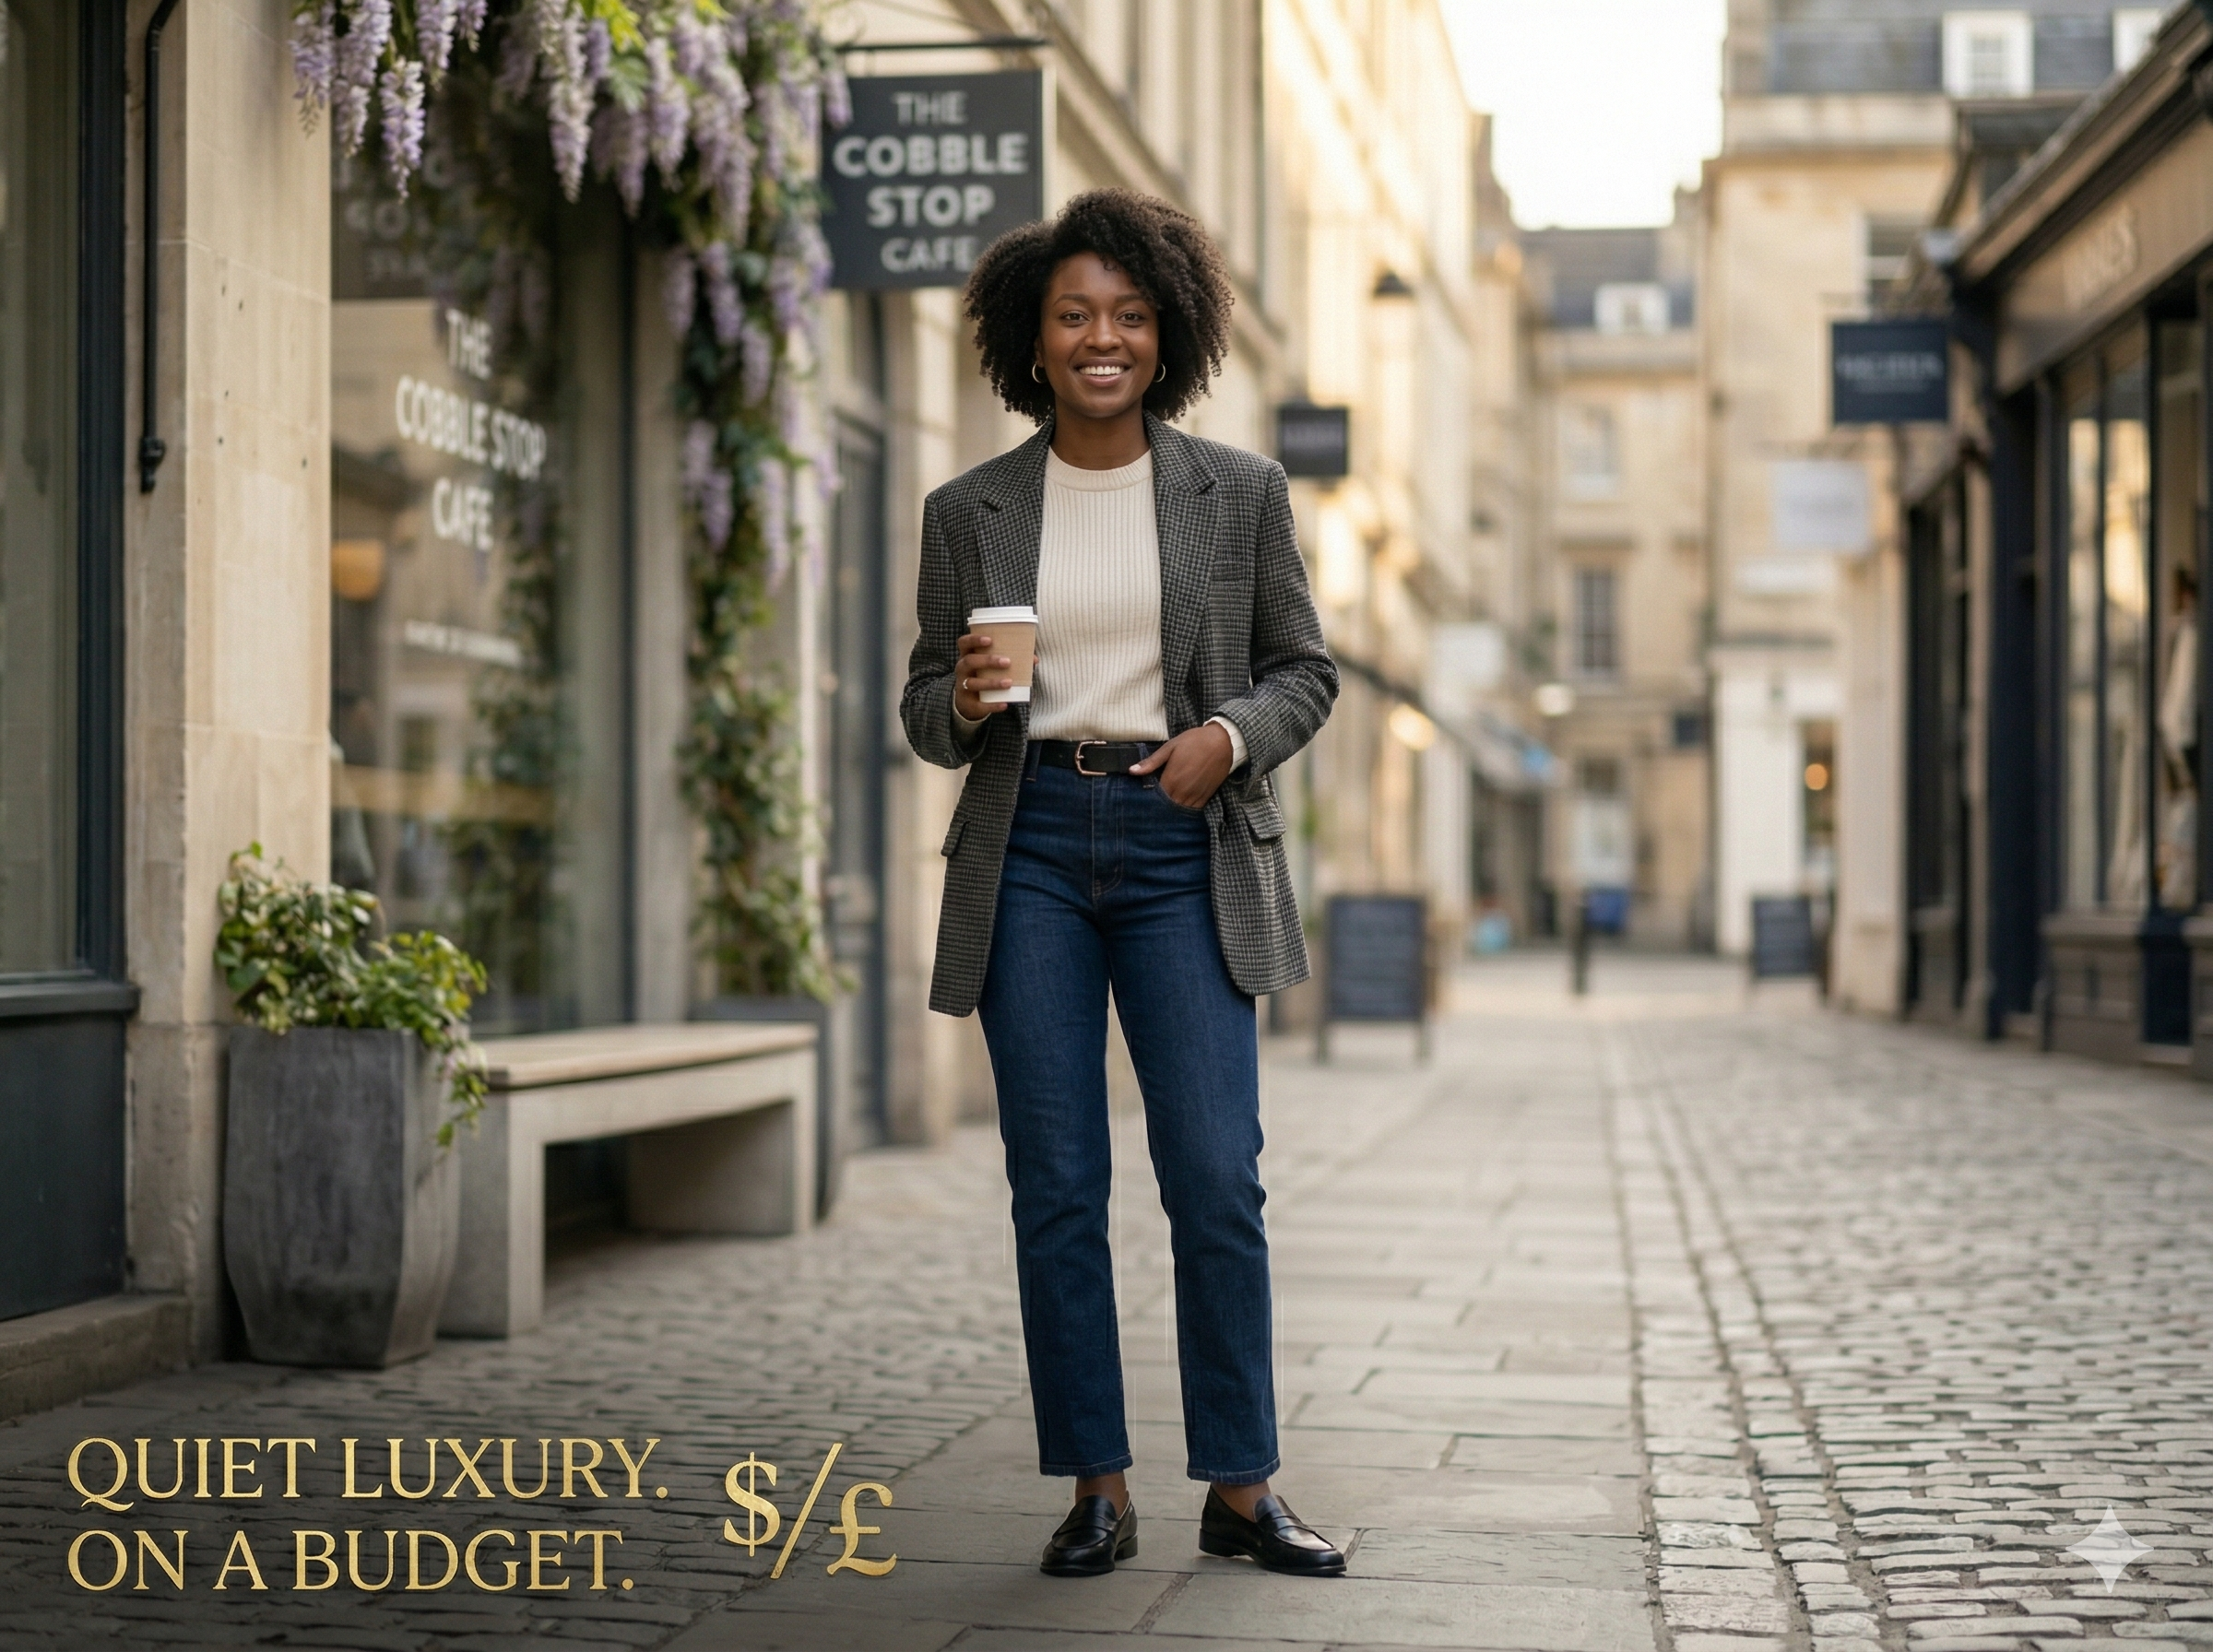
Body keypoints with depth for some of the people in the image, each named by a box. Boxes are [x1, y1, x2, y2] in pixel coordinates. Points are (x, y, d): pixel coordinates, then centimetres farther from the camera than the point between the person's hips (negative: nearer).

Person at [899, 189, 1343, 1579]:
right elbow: (926, 718, 11)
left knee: (1217, 1177, -6)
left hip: (1183, 850, -1)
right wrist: (964, 700, -12)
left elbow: (1307, 668, 10)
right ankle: (1098, 1490, 11)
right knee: (1057, 1187, 1)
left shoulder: (1241, 492, 6)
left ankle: (1243, 1488, 6)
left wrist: (1230, 733, -9)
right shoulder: (968, 513, 8)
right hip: (1029, 850, 1)